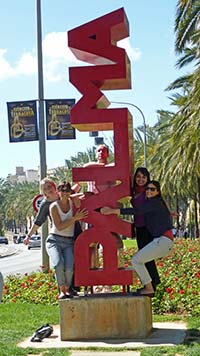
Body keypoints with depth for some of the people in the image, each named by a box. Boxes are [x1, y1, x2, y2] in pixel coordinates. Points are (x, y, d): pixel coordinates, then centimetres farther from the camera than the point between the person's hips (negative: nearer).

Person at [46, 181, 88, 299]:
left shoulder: (73, 202, 7)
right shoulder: (54, 206, -3)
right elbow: (59, 226, -11)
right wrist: (75, 218, -16)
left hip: (69, 242, 2)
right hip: (54, 240, -2)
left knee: (69, 267, -23)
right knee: (58, 264, -29)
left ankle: (67, 289, 3)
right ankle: (62, 289, -9)